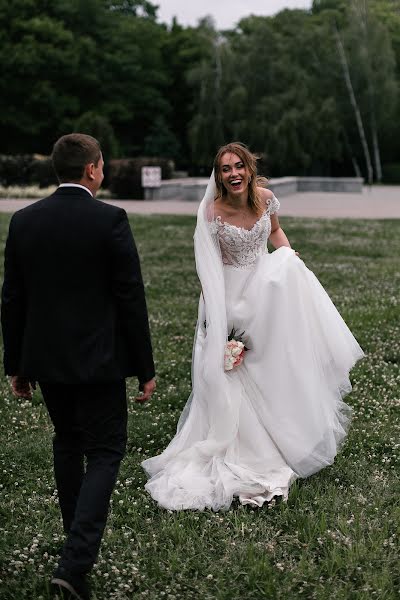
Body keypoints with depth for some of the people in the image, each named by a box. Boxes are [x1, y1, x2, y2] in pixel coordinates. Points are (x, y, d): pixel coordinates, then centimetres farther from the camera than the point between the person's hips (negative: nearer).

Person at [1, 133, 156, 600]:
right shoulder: (110, 220, -13)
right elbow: (130, 299, -11)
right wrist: (145, 369, -4)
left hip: (44, 359, 5)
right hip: (97, 360, -5)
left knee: (67, 441, 23)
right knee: (104, 453, 4)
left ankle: (78, 536, 38)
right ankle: (75, 561, -8)